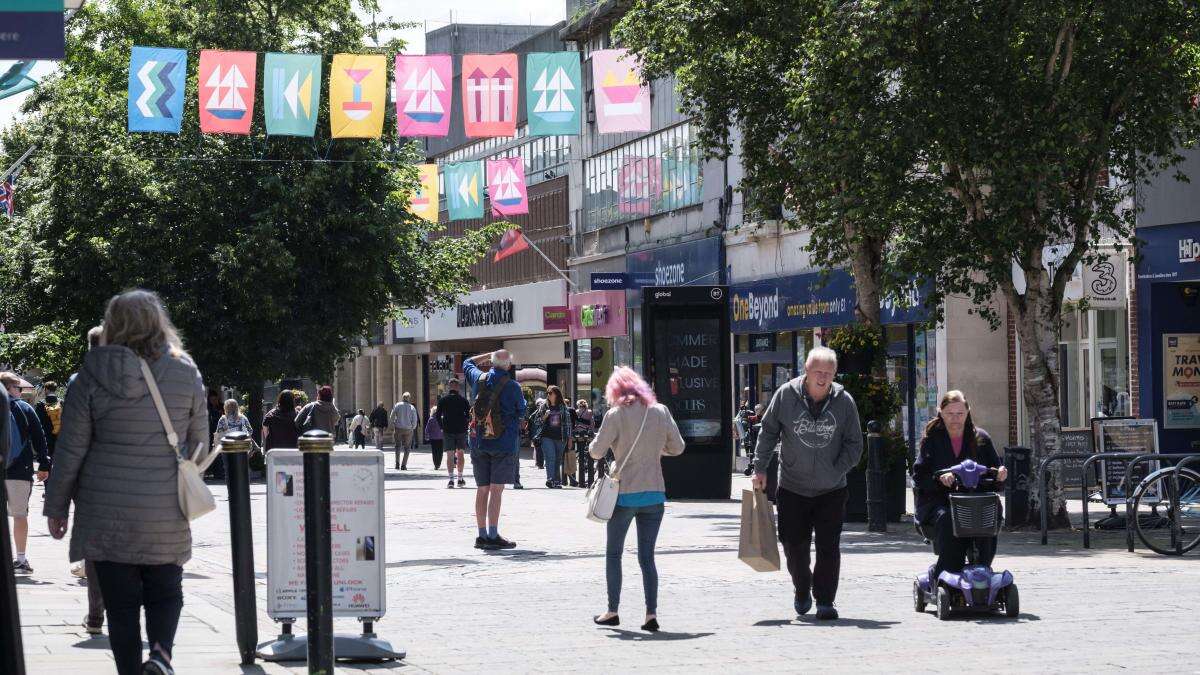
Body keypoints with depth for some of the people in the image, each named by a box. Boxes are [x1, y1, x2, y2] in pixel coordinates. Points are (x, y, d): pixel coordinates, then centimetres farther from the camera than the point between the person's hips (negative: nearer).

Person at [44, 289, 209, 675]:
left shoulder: (93, 376, -4)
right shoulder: (185, 374, -1)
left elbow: (70, 448, -2)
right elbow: (200, 445, 6)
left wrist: (56, 506, 8)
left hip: (106, 513, -1)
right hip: (166, 514, 1)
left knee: (120, 603, 7)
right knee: (165, 593, 12)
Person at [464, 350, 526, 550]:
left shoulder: (479, 379, 3)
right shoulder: (512, 386, -10)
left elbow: (467, 364, 25)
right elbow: (521, 412, 5)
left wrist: (489, 355, 26)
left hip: (478, 442, 5)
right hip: (504, 442, -5)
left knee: (482, 489, 10)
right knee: (496, 490, -6)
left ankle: (482, 535, 13)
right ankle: (492, 536, -9)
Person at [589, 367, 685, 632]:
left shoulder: (616, 414, -9)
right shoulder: (660, 411, 2)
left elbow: (596, 451, -9)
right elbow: (677, 447, 7)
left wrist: (594, 445, 13)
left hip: (625, 493, -3)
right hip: (655, 493, 3)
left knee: (613, 553, 12)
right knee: (647, 556, 8)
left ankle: (612, 612, 13)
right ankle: (651, 613, -1)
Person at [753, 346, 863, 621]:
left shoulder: (844, 401, -4)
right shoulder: (786, 395, -5)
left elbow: (854, 444, 3)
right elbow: (767, 432, 6)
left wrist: (837, 470, -9)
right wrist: (760, 468, 1)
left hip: (831, 490, 0)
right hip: (792, 488, 1)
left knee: (829, 547, -3)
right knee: (794, 545, 7)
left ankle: (825, 601, 7)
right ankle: (803, 590, 32)